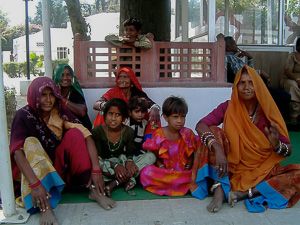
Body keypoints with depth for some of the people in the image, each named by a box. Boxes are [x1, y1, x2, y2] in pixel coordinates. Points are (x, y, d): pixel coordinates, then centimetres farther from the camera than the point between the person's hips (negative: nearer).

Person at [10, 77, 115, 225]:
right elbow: (17, 152, -28)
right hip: (34, 167, -2)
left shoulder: (60, 112, -7)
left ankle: (94, 190, -23)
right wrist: (35, 184, -43)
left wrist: (96, 169, -31)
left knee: (74, 134, -21)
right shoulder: (24, 116, -15)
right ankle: (44, 205, -44)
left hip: (59, 165, 2)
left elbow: (85, 135, -18)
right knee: (31, 143, -30)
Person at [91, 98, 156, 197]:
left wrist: (129, 161, -29)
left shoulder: (129, 132, -4)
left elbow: (130, 152, -3)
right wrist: (115, 166, -33)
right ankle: (128, 178, -29)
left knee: (150, 156, -17)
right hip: (105, 165, -3)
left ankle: (114, 182, -28)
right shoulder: (97, 131, -13)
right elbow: (98, 157, -16)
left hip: (122, 162, 3)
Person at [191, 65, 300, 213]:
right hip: (233, 169, -1)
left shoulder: (268, 111, -5)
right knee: (214, 132, -21)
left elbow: (288, 150, -2)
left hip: (264, 171, 1)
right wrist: (217, 148, -35)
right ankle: (219, 189, -31)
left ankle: (243, 194, -26)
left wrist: (277, 145, -26)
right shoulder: (228, 107, -5)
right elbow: (201, 125, -19)